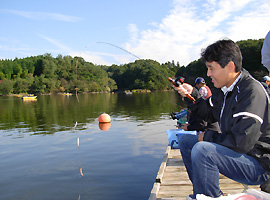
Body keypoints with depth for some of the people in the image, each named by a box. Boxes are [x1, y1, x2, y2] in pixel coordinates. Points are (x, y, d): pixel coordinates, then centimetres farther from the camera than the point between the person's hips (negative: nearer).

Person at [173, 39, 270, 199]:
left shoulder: (252, 91, -24)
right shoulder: (225, 89, 4)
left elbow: (241, 142, -30)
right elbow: (209, 114, 16)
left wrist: (208, 137, -15)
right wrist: (191, 94, 1)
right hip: (234, 149, 10)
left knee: (201, 149, -32)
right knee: (186, 141, 11)